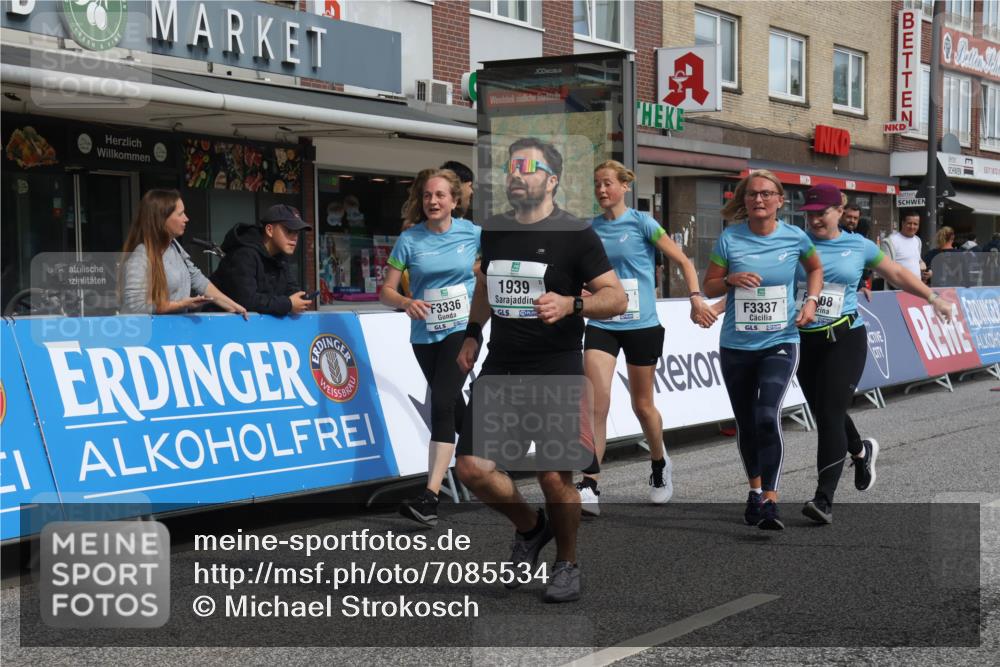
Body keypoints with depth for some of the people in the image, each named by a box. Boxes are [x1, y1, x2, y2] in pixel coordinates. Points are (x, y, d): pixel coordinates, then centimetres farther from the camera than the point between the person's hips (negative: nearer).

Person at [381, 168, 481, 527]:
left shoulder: (473, 233, -3)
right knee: (453, 405, 18)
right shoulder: (409, 239, -3)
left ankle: (430, 496, -26)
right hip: (425, 334, 3)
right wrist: (406, 302, -24)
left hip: (463, 329, -3)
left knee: (442, 404, -19)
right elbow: (386, 291, -4)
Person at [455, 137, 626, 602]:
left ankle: (566, 564, 17)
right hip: (500, 367, 5)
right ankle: (530, 528, 25)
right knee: (472, 468, -4)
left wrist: (571, 304, -26)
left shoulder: (575, 234, -6)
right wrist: (472, 333, 18)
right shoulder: (494, 230, 10)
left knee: (554, 475, -9)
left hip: (556, 371, -5)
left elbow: (617, 298, -9)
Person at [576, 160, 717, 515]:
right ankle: (589, 489, -14)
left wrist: (696, 298, -16)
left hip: (641, 326, -2)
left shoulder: (641, 223, -5)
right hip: (601, 326, 2)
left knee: (642, 404, 10)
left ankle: (659, 464, 38)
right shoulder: (590, 229, 6)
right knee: (597, 402, -13)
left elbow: (683, 261, -3)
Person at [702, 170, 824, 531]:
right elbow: (708, 286, 4)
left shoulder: (795, 237, -1)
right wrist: (731, 279, -16)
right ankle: (755, 490, 34)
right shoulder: (730, 239, -3)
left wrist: (811, 300, 3)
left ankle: (770, 501, -16)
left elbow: (815, 269, 19)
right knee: (746, 423, 12)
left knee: (768, 416, -20)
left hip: (780, 342, -2)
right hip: (736, 345, 2)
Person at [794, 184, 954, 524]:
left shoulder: (858, 246, 4)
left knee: (829, 414, -13)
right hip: (804, 340, 2)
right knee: (824, 413, 14)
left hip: (845, 340, -2)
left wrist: (933, 297, 15)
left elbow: (897, 273, 16)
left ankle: (824, 499, -13)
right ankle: (861, 451, 47)